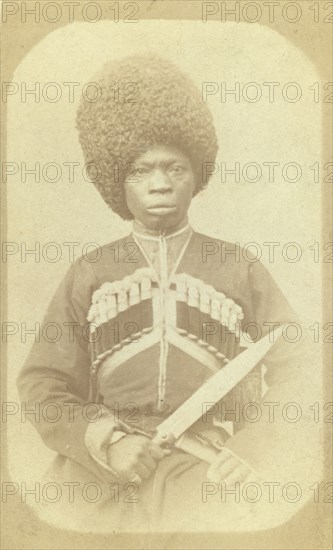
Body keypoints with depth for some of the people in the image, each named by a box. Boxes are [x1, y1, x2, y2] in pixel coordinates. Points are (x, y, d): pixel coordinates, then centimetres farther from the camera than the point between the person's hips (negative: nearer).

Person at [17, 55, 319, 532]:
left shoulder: (240, 268, 11)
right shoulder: (90, 273, 13)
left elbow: (298, 373, 8)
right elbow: (42, 383, 8)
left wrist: (253, 450, -10)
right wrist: (105, 443, -10)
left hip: (211, 465, 0)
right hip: (106, 469, 1)